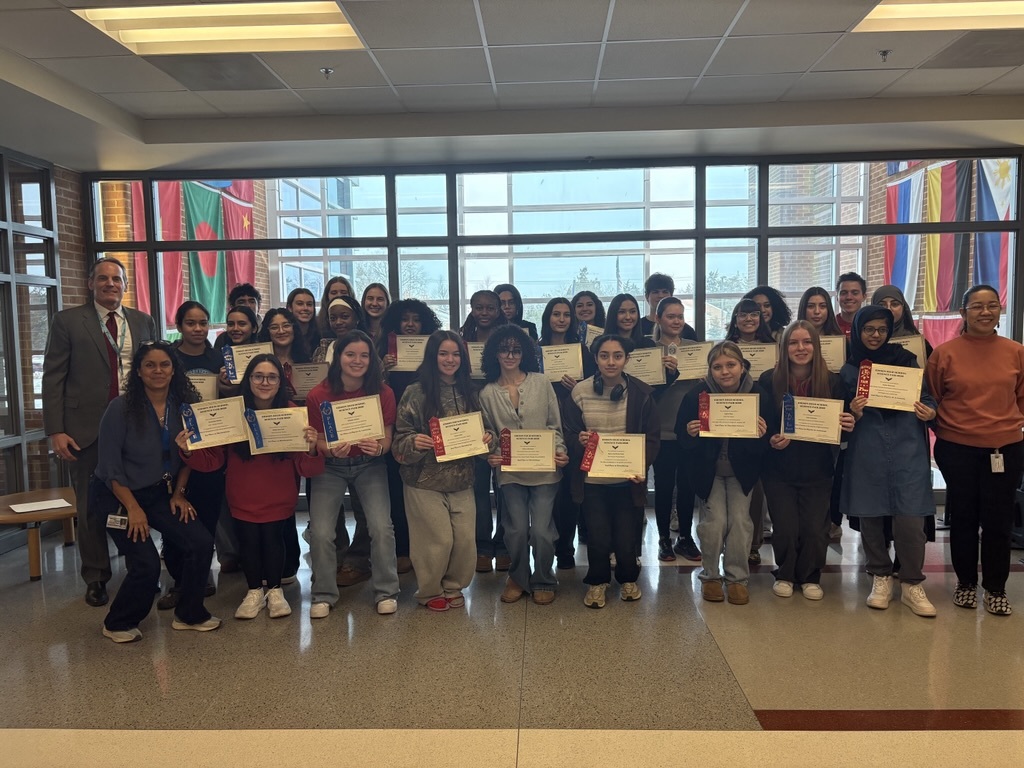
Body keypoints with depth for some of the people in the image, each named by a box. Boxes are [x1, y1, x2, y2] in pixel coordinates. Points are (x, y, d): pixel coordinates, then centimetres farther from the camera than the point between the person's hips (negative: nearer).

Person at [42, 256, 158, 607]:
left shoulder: (143, 322, 8)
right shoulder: (68, 321, 0)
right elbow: (53, 378, -3)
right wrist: (55, 430, -10)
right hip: (87, 429, -2)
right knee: (91, 508, 9)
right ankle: (96, 578, 24)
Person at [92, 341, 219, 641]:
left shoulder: (182, 405, -5)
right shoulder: (121, 408, -17)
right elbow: (110, 466, -15)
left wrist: (178, 493, -3)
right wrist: (133, 508, -16)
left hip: (159, 493, 5)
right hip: (115, 496, -5)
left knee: (201, 543, -9)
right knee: (146, 565, -14)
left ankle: (189, 614, 12)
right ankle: (118, 624, 15)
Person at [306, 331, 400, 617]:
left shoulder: (383, 392, -11)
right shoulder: (319, 395, -13)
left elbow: (387, 438, -5)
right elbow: (318, 441, -5)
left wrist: (378, 448, -28)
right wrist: (333, 450, -27)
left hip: (370, 465, 0)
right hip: (330, 466, 0)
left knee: (382, 527, -16)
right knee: (320, 532, -12)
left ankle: (386, 592, 5)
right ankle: (324, 595, 12)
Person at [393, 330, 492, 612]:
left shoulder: (468, 393, 7)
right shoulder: (415, 393, -7)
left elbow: (480, 431, 18)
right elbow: (401, 438, -6)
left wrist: (487, 437, -4)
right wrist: (414, 443, -27)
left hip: (462, 480, 4)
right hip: (426, 482, -4)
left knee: (466, 538, 5)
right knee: (439, 540, 0)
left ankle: (453, 586, 29)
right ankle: (430, 591, 25)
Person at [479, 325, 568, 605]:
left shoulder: (541, 383, 0)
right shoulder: (488, 393, 4)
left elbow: (554, 425, 3)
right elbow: (489, 433, 10)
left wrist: (560, 451, -11)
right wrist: (491, 455, -7)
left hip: (545, 469, -1)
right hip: (510, 472, 1)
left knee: (541, 530, -1)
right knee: (517, 530, 3)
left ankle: (543, 581, 23)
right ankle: (517, 578, 28)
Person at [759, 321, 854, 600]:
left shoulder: (831, 381, -4)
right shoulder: (768, 381, -8)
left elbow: (841, 424, 4)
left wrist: (848, 425, -17)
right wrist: (771, 440, -22)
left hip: (817, 470, 1)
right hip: (779, 469, -1)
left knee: (815, 529, 2)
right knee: (785, 528, -2)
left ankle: (810, 578, 28)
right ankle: (784, 575, 26)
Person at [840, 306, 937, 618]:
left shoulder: (906, 360, 6)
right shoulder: (848, 369, 8)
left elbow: (927, 398, 10)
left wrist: (929, 412, -12)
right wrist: (853, 413, -13)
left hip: (907, 449, -1)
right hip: (867, 453, 1)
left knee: (910, 518, -6)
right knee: (870, 516, 6)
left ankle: (912, 585, 10)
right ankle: (881, 578, 23)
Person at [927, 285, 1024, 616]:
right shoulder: (945, 353, -4)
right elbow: (930, 399, 4)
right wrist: (945, 429, 0)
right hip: (957, 450, -1)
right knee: (963, 518, 11)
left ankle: (995, 589, 24)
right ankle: (965, 583, 28)